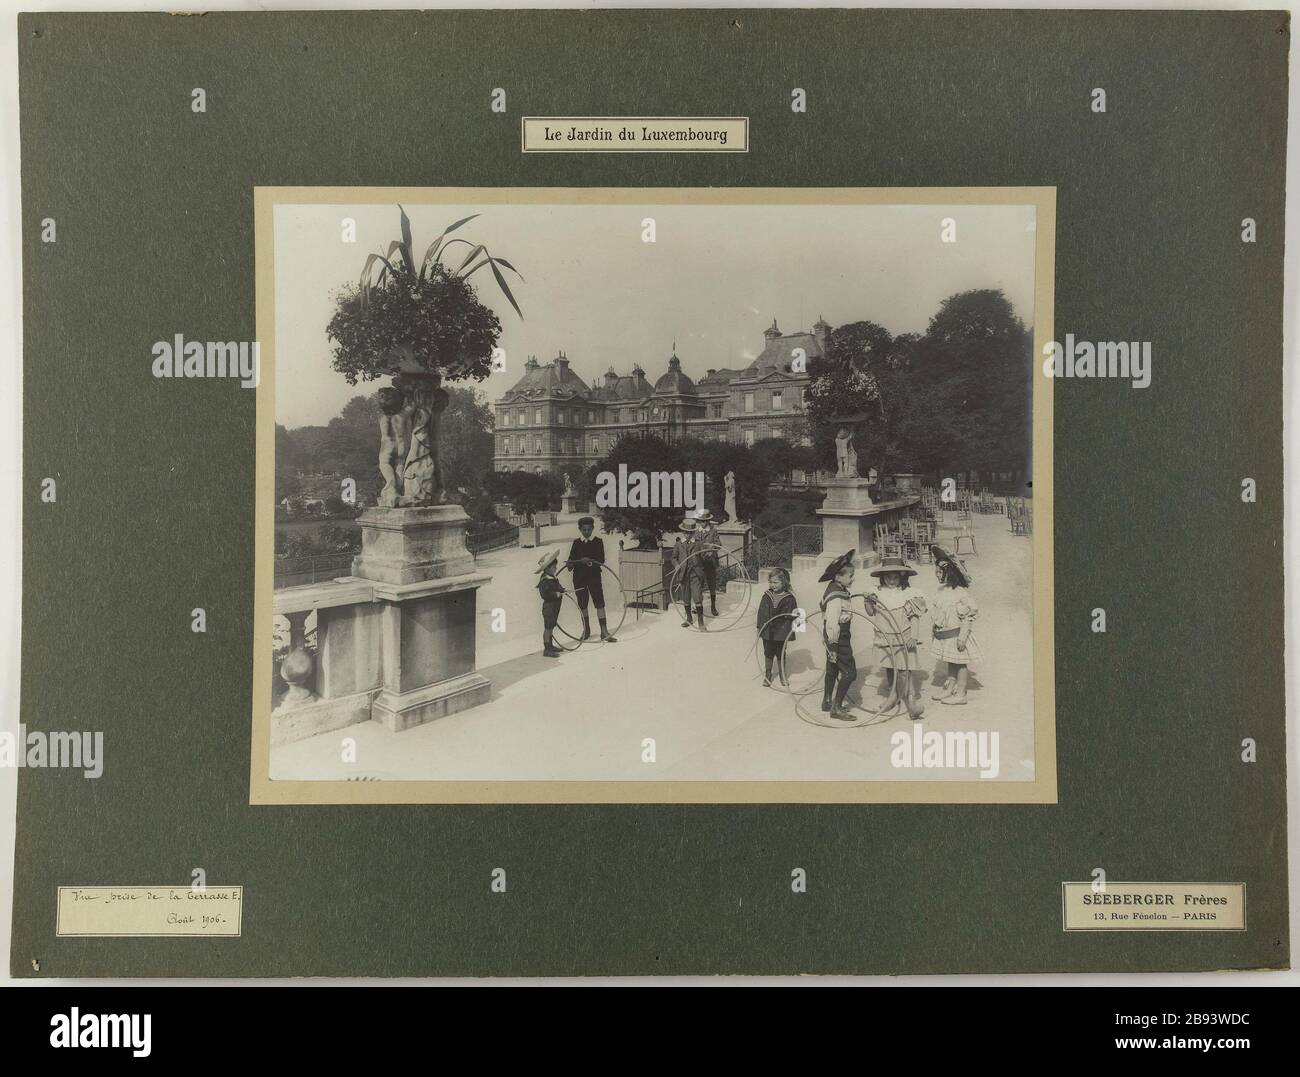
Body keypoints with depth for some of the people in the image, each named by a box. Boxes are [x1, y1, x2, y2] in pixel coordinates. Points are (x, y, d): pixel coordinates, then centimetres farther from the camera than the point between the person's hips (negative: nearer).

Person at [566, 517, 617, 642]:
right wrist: (581, 561, -19)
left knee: (599, 603, -8)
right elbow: (571, 559, 4)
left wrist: (590, 561, -24)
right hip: (579, 577, 2)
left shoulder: (598, 542, 4)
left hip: (594, 576, -2)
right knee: (582, 604, 7)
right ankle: (586, 631, 21)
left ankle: (604, 632, -8)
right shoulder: (576, 543, 10)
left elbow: (601, 560, -6)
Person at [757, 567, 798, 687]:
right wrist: (759, 628, 3)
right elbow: (761, 612, 3)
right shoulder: (767, 596, -3)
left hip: (781, 632, -2)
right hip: (767, 632, 2)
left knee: (781, 655, 13)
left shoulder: (789, 598, -10)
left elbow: (793, 615, -4)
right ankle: (767, 676, 28)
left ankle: (782, 675, 31)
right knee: (768, 654, 14)